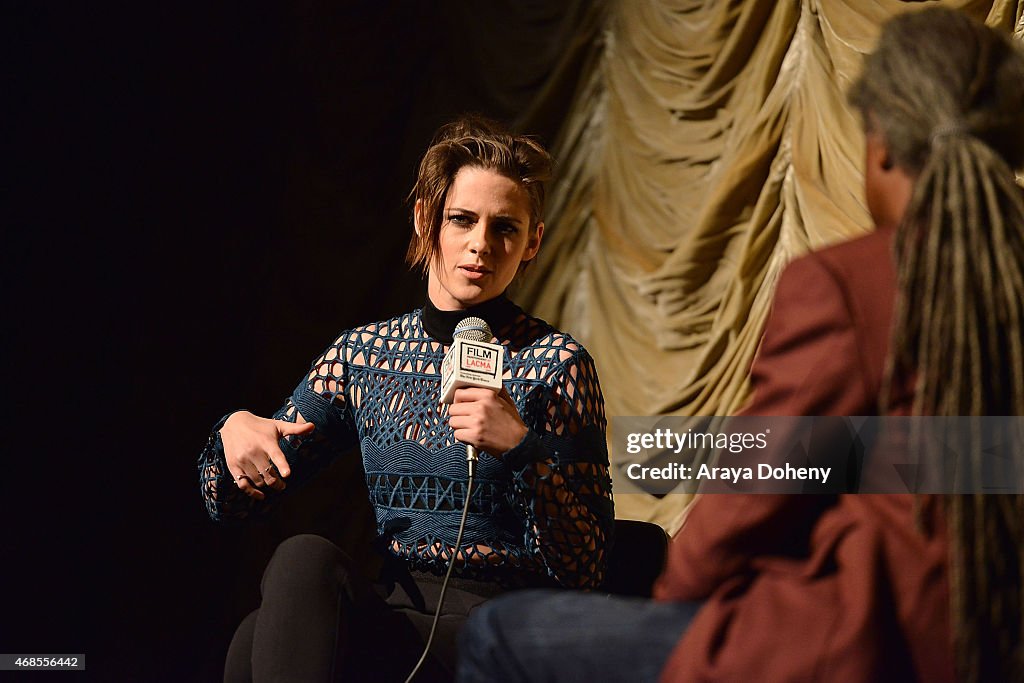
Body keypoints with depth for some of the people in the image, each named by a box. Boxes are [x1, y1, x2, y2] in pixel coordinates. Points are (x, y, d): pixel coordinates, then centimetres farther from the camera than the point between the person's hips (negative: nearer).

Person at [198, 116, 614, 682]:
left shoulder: (555, 364, 0)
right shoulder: (362, 353, 13)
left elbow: (584, 572, -5)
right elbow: (230, 503, 14)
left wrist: (521, 448, -20)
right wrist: (236, 432, -9)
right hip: (389, 609, 4)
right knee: (302, 555, -31)